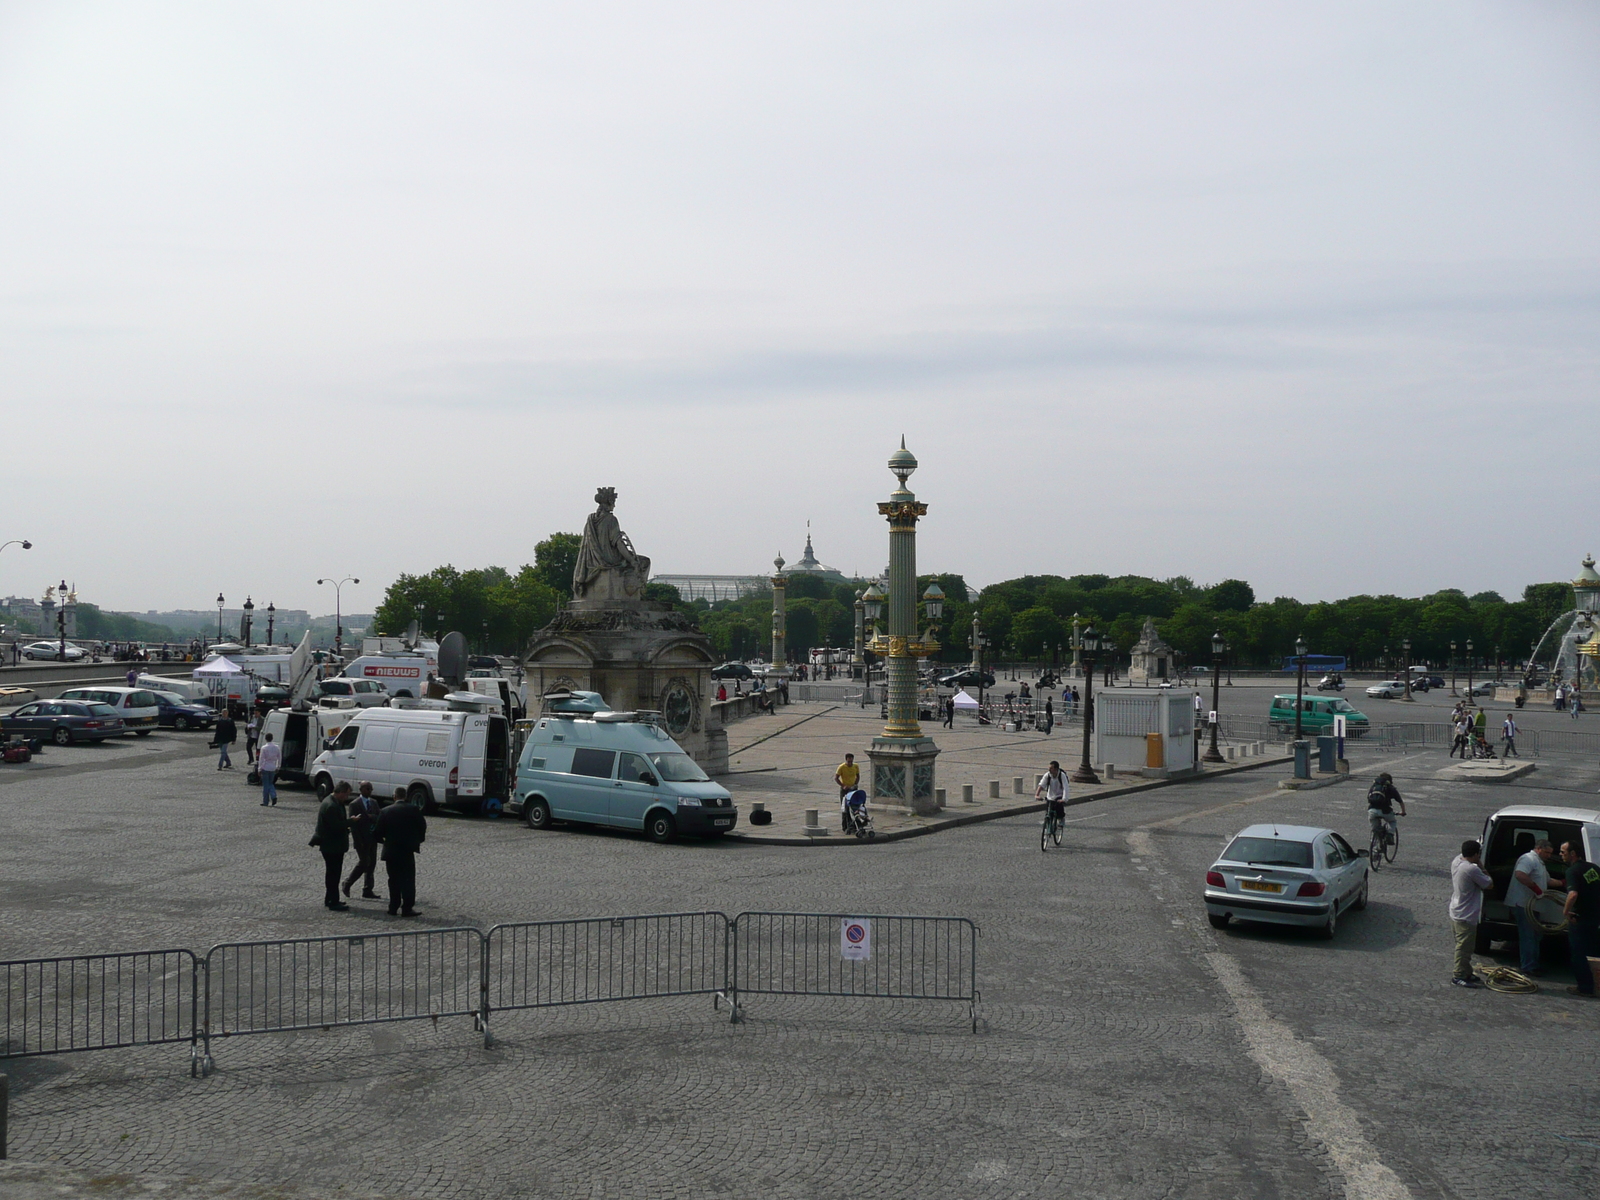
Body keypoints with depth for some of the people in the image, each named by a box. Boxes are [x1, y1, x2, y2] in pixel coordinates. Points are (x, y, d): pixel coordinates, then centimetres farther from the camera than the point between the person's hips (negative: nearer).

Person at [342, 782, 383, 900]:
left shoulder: (374, 802, 12)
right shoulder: (354, 804, -9)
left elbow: (379, 818, 7)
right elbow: (353, 824, -12)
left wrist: (372, 817, -16)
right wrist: (358, 841, -16)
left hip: (373, 838, 7)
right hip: (362, 839, -7)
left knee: (372, 863, 7)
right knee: (364, 862, -6)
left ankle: (367, 891, 13)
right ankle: (347, 883, 15)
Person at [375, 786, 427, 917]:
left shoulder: (386, 811, -1)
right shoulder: (413, 809, -6)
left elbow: (378, 831, -1)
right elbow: (422, 826, -1)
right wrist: (418, 840, 17)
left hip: (390, 851, 2)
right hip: (407, 850, -2)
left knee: (394, 880, 12)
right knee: (408, 880, 1)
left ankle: (393, 907, 14)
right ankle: (407, 908, -4)